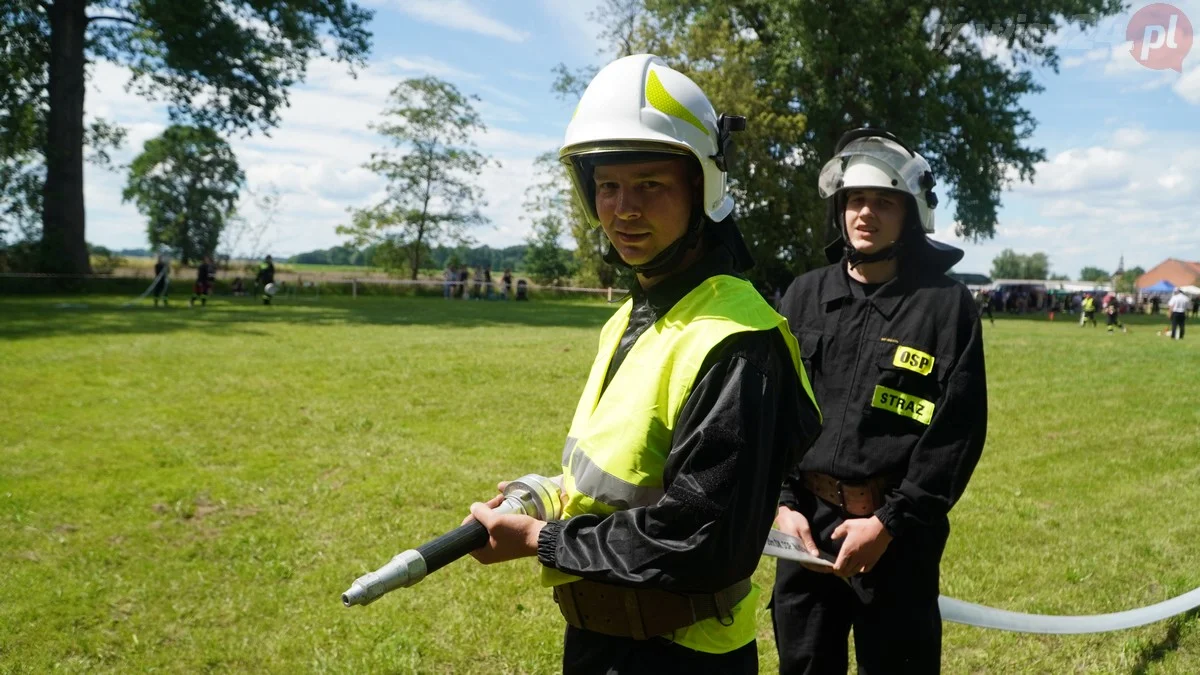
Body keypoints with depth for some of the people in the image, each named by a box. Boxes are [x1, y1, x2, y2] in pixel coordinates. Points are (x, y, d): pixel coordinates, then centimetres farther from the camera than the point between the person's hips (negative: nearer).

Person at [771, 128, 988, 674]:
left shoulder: (946, 303, -5)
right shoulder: (805, 296, 5)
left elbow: (958, 430, -8)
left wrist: (889, 522, -12)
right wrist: (784, 502, -5)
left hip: (898, 534, -3)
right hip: (807, 524, 3)